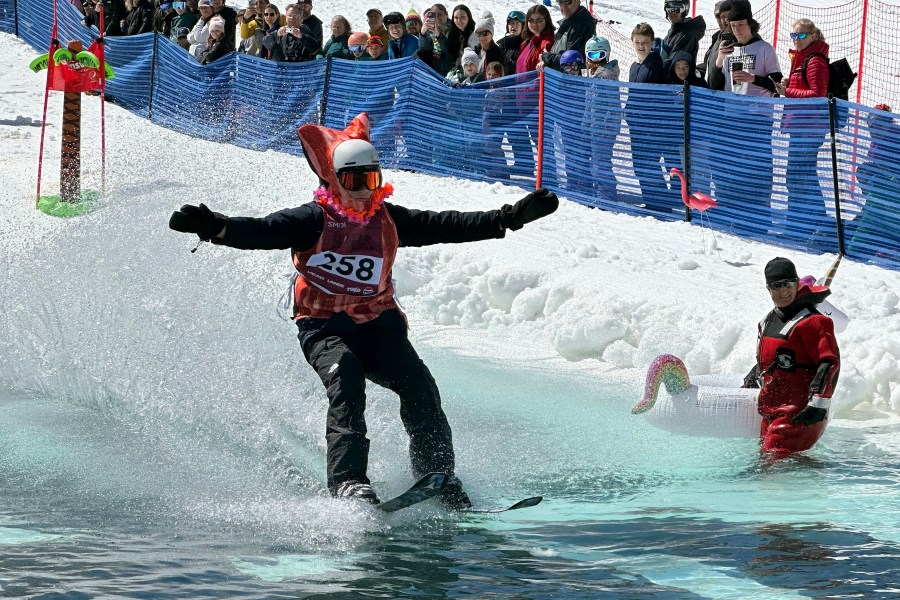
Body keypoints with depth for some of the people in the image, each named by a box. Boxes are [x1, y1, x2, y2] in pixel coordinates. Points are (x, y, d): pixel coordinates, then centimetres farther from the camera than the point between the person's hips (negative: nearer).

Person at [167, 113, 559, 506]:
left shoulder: (389, 220, 7)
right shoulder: (314, 220, -6)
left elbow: (447, 226, 7)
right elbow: (261, 231, -20)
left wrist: (511, 217, 1)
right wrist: (216, 227, -41)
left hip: (378, 324, 4)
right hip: (324, 326, -4)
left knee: (418, 385, -16)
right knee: (345, 381, -30)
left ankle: (439, 476, -7)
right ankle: (348, 481, -39)